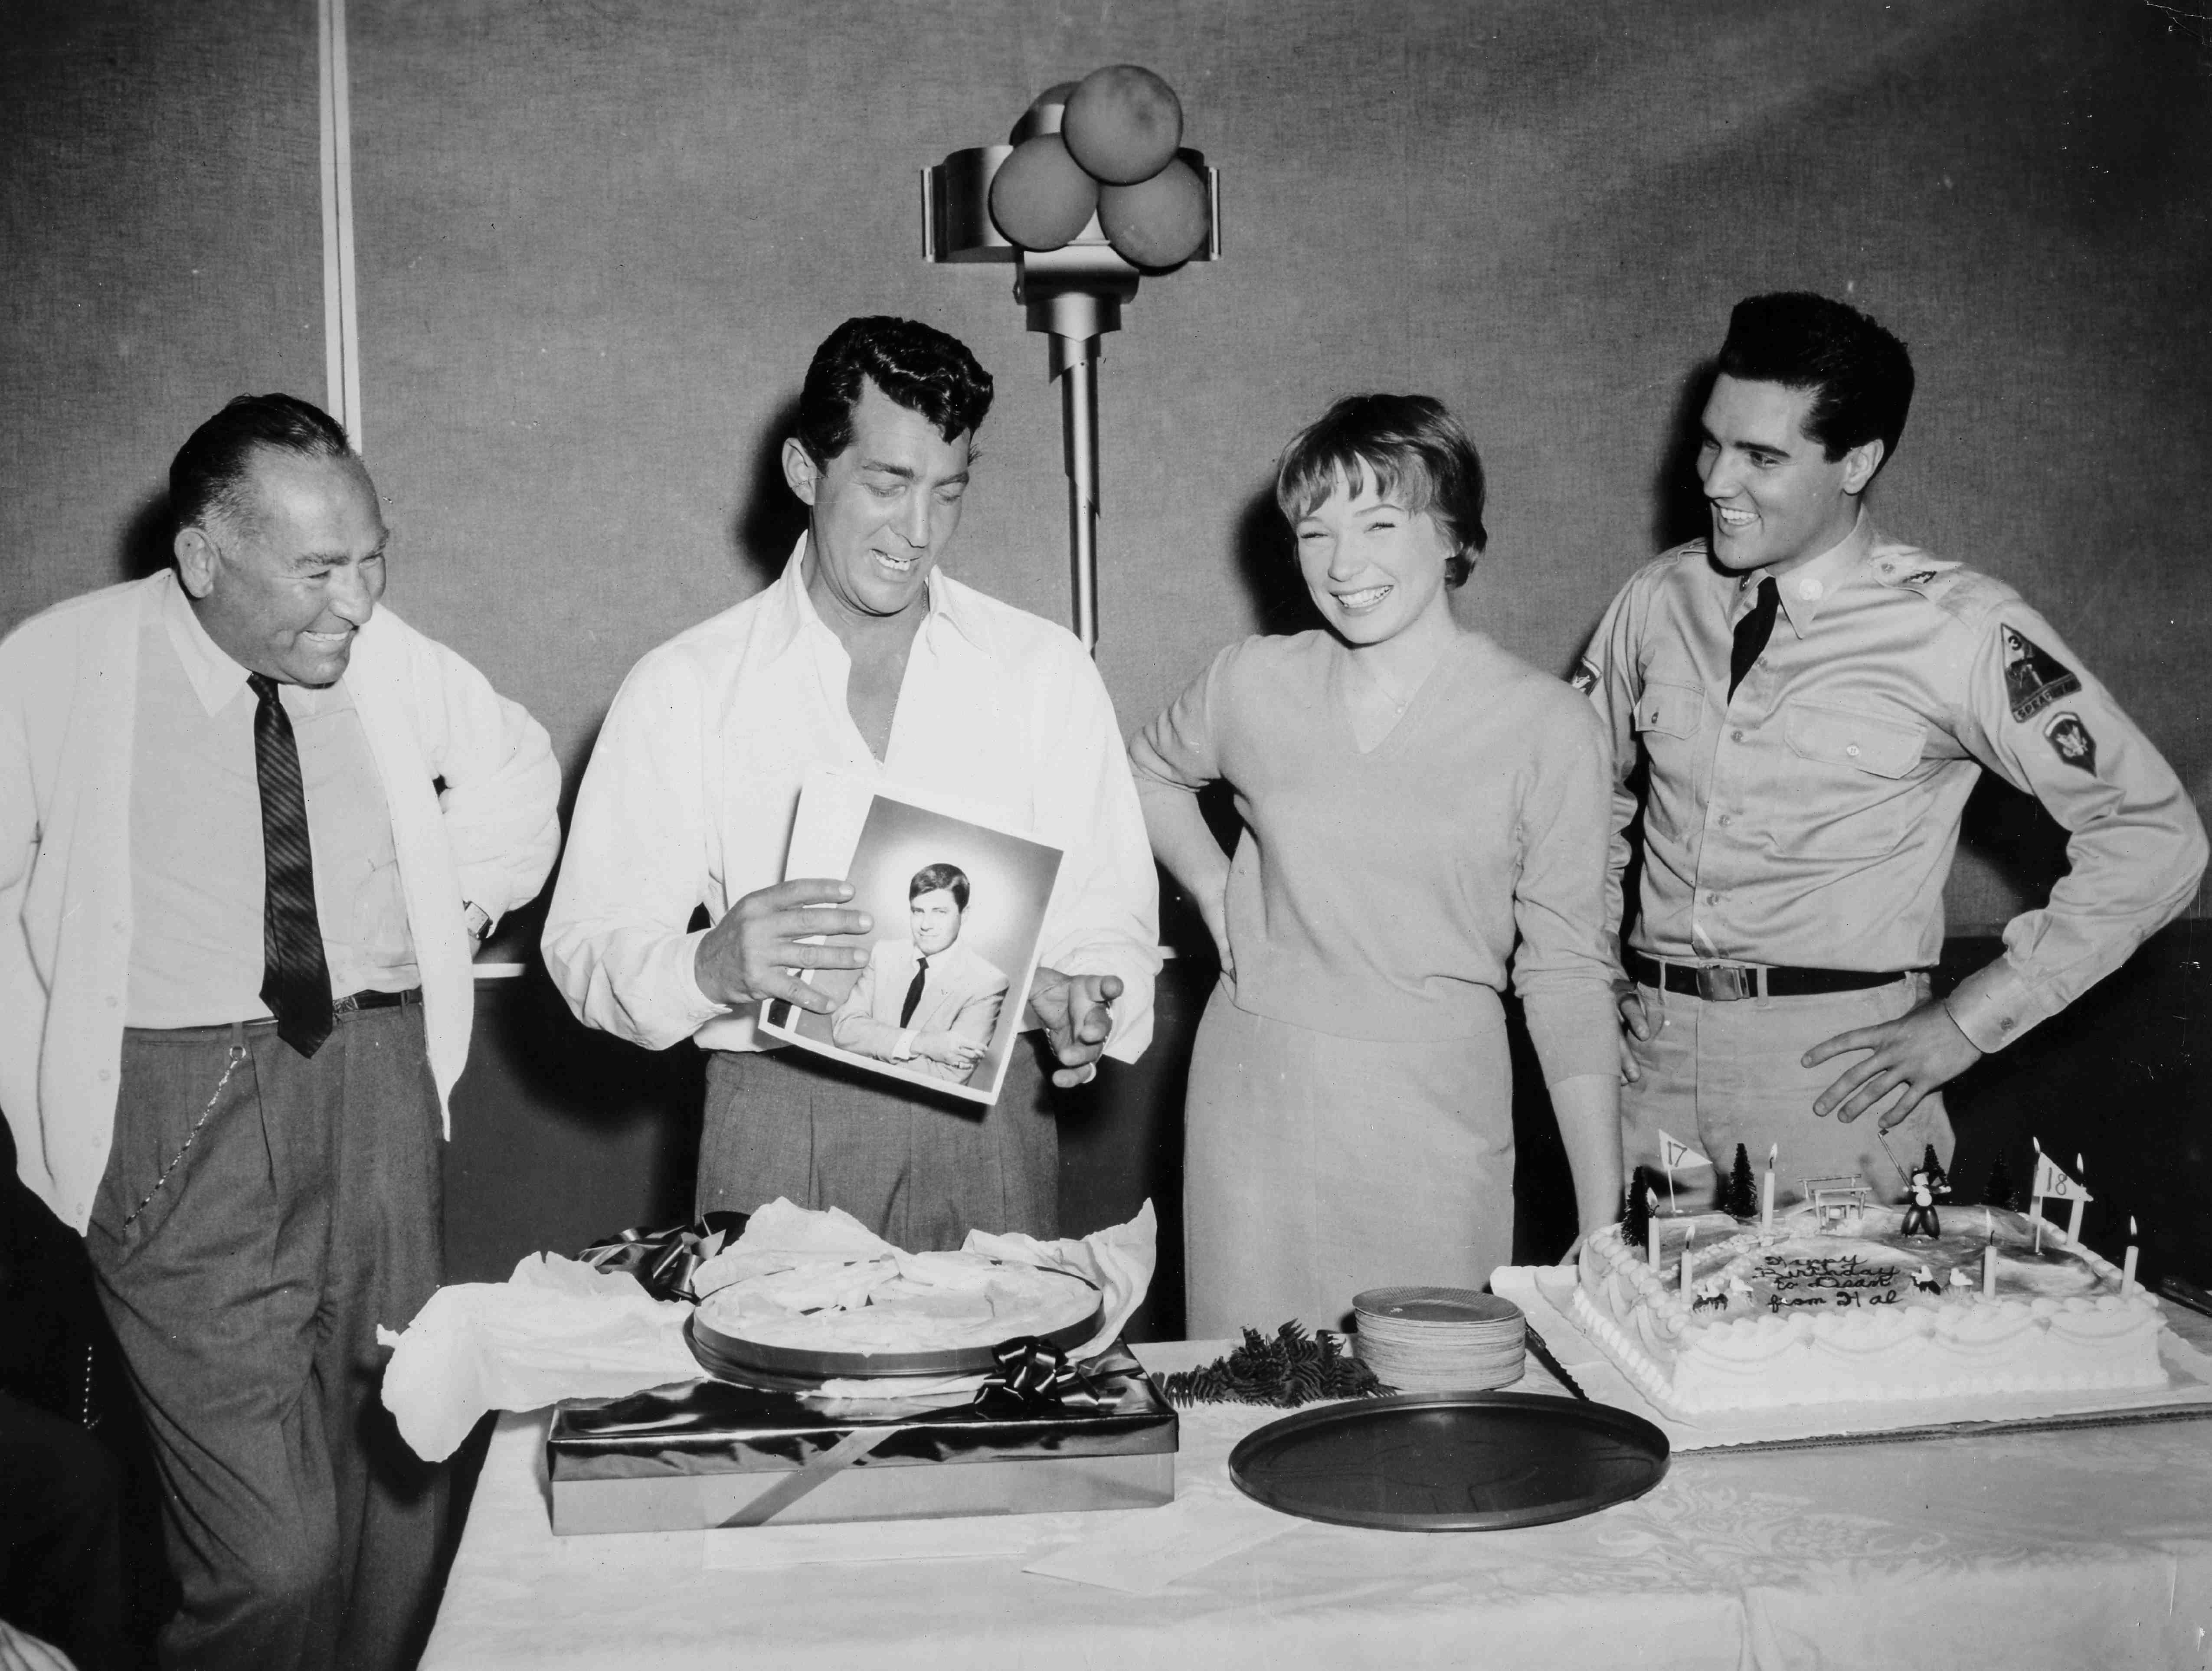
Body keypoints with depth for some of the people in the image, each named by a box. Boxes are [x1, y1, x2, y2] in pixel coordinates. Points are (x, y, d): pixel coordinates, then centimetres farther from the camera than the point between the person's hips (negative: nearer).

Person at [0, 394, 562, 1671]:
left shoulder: (393, 661, 4)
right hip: (180, 1126, -4)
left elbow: (519, 774, 24)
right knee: (273, 1548, -10)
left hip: (381, 1086, 4)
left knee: (406, 1488, 9)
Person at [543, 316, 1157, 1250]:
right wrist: (712, 967, -23)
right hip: (776, 1126, -1)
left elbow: (1107, 915, 6)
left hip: (986, 1114, 1)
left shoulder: (1045, 671, 8)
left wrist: (1080, 1000, -15)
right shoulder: (683, 689, 3)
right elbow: (591, 951, -2)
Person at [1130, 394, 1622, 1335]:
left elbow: (1566, 973, -2)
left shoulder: (1542, 725, -5)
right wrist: (1215, 890, 8)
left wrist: (1603, 1222, -5)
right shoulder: (1253, 684, 2)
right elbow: (1150, 770, 25)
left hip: (1435, 1115, -2)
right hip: (1256, 1104, 2)